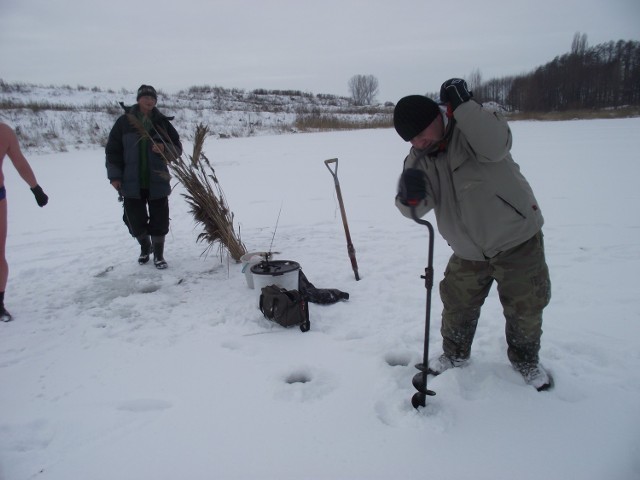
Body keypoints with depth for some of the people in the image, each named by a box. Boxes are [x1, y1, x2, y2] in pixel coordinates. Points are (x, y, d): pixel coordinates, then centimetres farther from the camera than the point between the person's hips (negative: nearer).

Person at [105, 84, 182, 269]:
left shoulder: (162, 122, 3)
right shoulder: (124, 121, 1)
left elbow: (177, 148, 6)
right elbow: (113, 150, 2)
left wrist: (165, 148, -16)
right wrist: (114, 176, -4)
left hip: (157, 181, 0)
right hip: (131, 182, 0)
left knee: (159, 219, 3)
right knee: (134, 218, 8)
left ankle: (158, 254, 19)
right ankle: (145, 247, 34)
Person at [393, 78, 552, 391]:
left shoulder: (471, 127, -16)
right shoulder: (417, 159, -3)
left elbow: (495, 145, -38)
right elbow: (415, 209, -12)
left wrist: (462, 105, -39)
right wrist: (409, 197, -34)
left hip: (518, 240, -4)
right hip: (469, 252, 4)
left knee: (525, 308, 10)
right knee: (457, 305, 14)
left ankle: (525, 360, 36)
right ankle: (455, 354, 40)